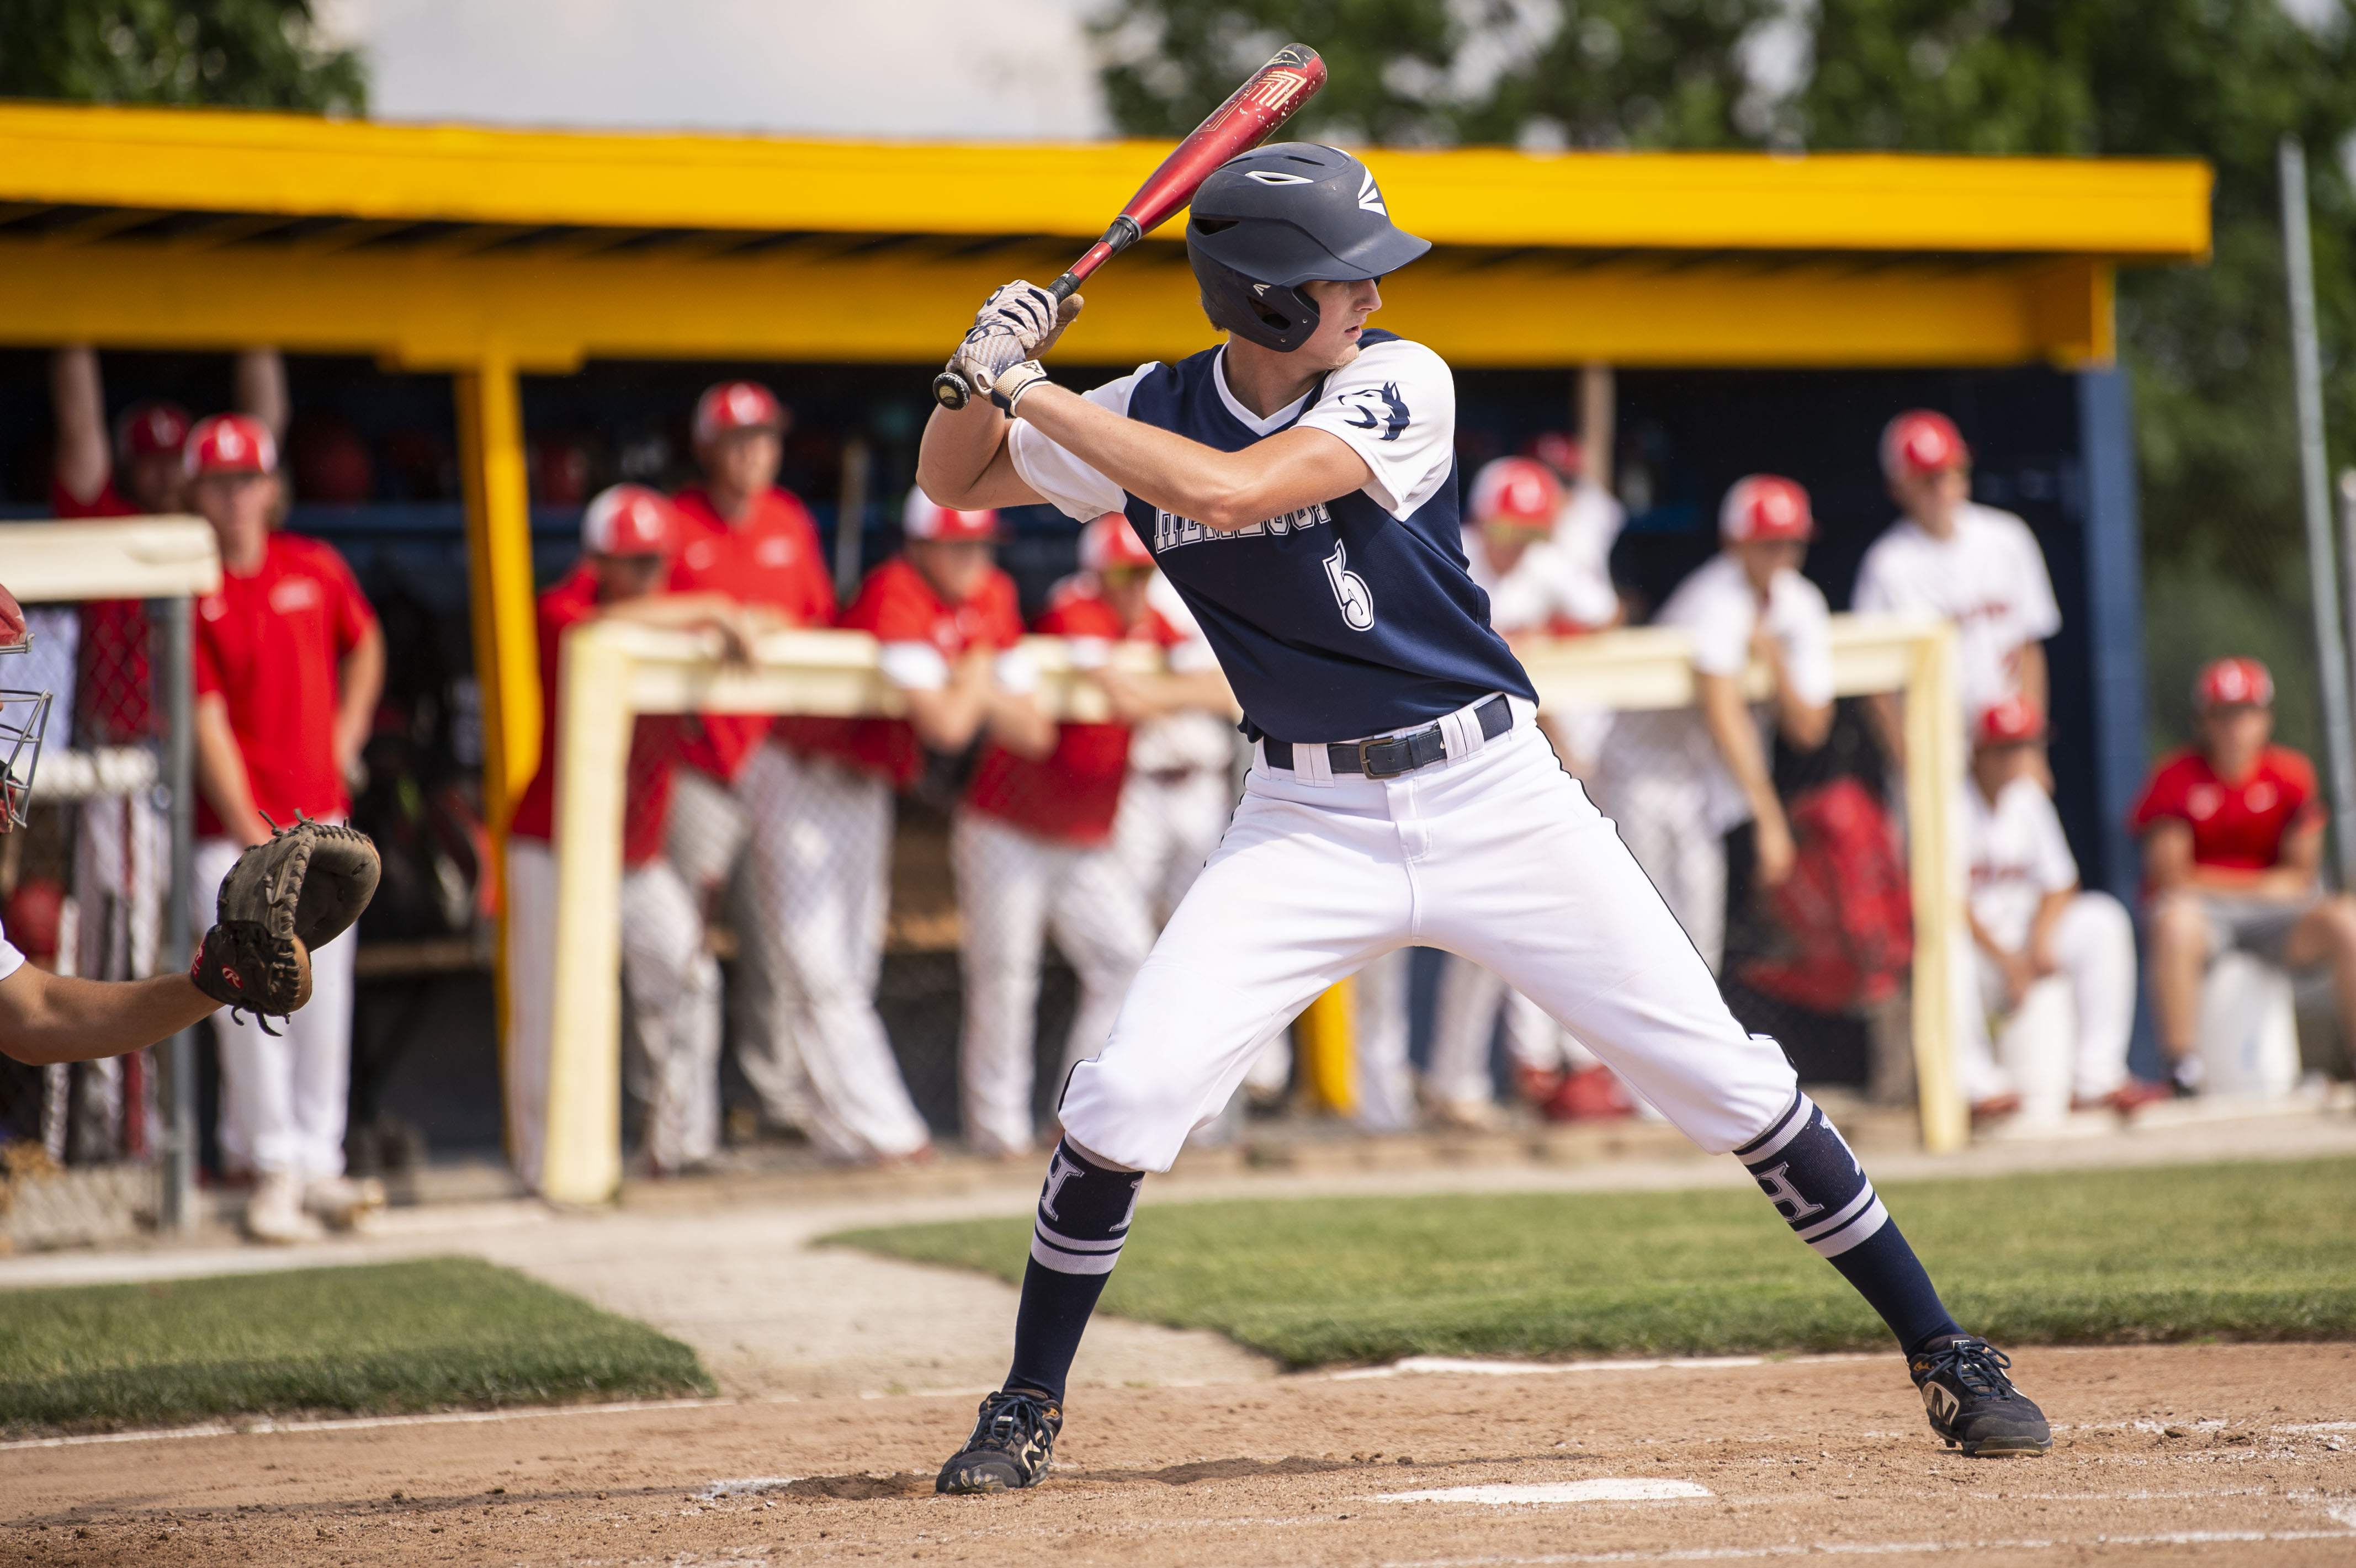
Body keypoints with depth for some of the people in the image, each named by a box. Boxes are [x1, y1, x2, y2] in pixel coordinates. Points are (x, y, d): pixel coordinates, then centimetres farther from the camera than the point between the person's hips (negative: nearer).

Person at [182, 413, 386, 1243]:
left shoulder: (316, 569, 4)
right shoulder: (190, 591, -8)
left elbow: (364, 645, 25)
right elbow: (207, 723, -12)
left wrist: (347, 737, 11)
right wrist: (254, 838, -17)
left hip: (320, 815, 4)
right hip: (233, 830, -4)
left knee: (325, 993, 4)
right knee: (252, 996, -6)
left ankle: (319, 1160, 12)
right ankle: (274, 1167, 1)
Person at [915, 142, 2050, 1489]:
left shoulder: (1401, 386, -14)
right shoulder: (1154, 415, -3)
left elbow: (1226, 490, -28)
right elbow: (954, 483, 7)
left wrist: (1031, 392, -22)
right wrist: (989, 375, -14)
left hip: (1495, 796, -2)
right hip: (1309, 822, 2)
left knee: (1723, 1077, -3)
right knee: (1131, 1093, -12)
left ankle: (1944, 1354, 8)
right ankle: (1030, 1408, 7)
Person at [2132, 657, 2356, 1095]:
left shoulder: (2291, 774, 4)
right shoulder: (2176, 779, -4)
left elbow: (2300, 874, 4)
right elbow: (2169, 877, -9)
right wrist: (2260, 884, -10)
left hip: (2273, 911, 3)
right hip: (2202, 909, -3)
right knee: (2176, 921, -38)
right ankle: (2183, 1070, -37)